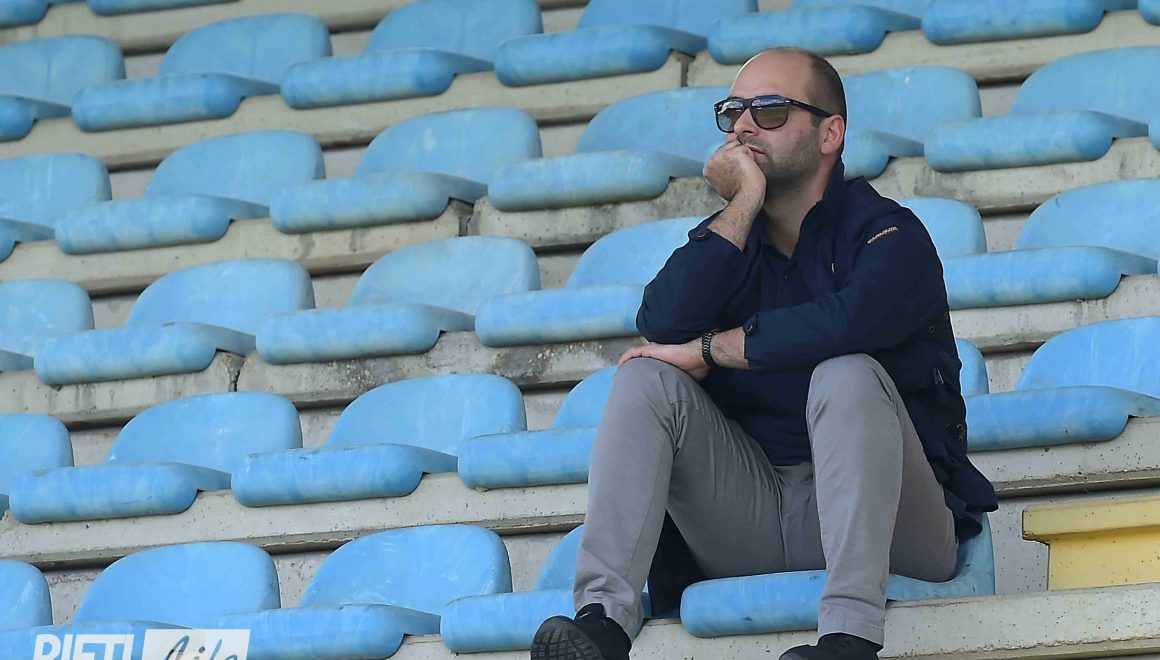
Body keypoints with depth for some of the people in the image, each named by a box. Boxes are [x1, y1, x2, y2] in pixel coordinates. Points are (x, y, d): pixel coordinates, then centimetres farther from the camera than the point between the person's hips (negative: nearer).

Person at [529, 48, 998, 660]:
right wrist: (746, 203, -9)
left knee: (847, 376, -31)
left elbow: (844, 321, -29)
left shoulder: (887, 233, -4)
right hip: (749, 518, 5)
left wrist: (708, 350, -16)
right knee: (646, 377, -12)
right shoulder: (728, 236, 13)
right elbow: (661, 326, -9)